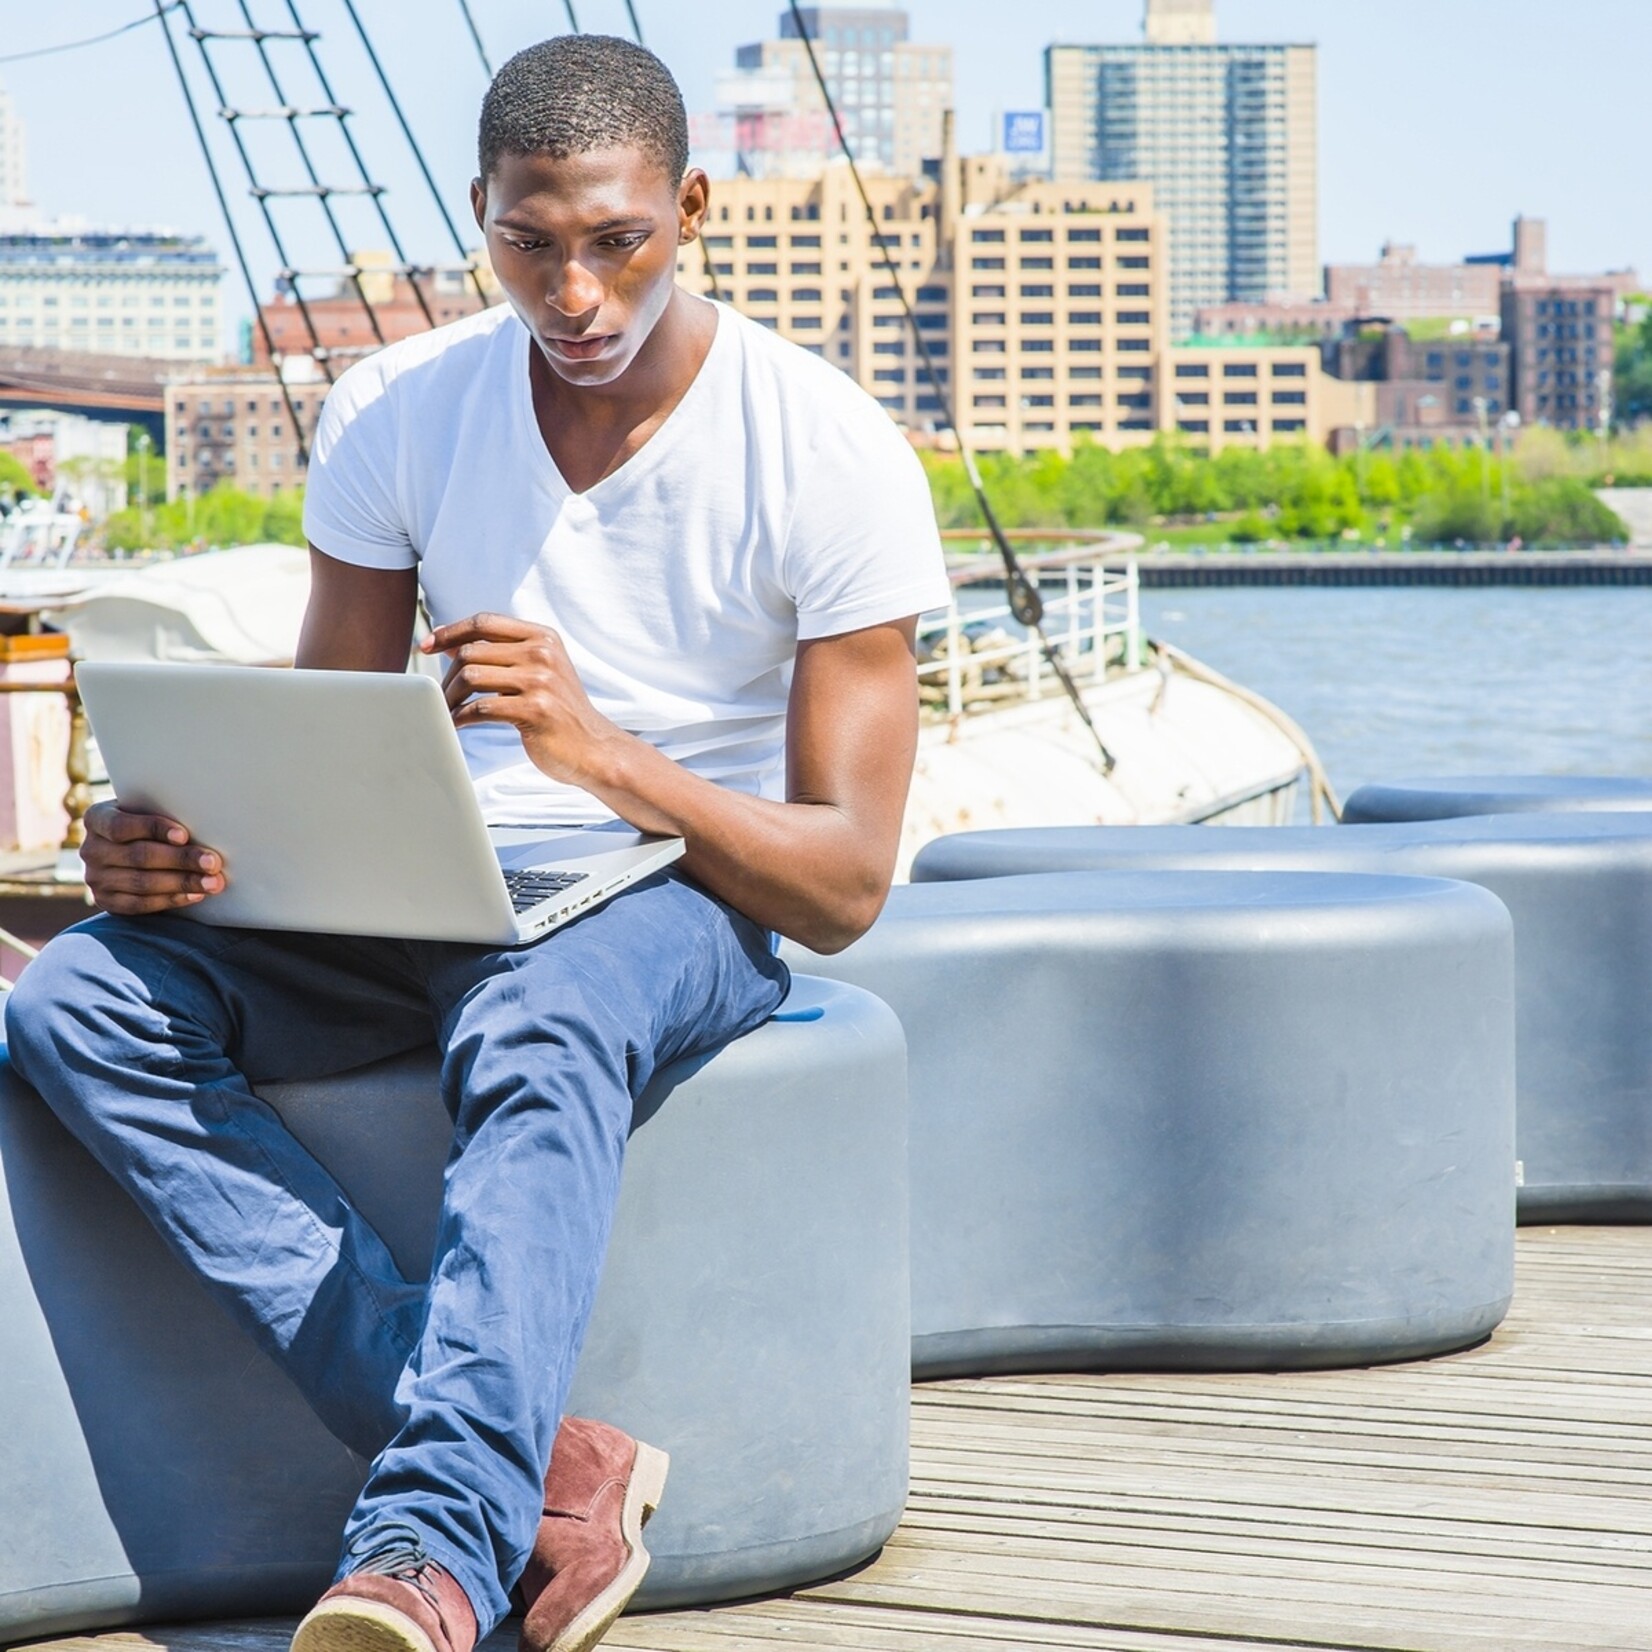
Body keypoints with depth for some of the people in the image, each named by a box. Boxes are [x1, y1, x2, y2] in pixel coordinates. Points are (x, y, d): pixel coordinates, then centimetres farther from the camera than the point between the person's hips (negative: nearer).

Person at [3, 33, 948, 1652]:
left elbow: (845, 885, -11)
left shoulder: (829, 455, -9)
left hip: (684, 895, -4)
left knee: (536, 1018, -42)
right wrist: (168, 832, -16)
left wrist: (607, 754, -29)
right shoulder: (396, 412, 3)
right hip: (432, 899, 5)